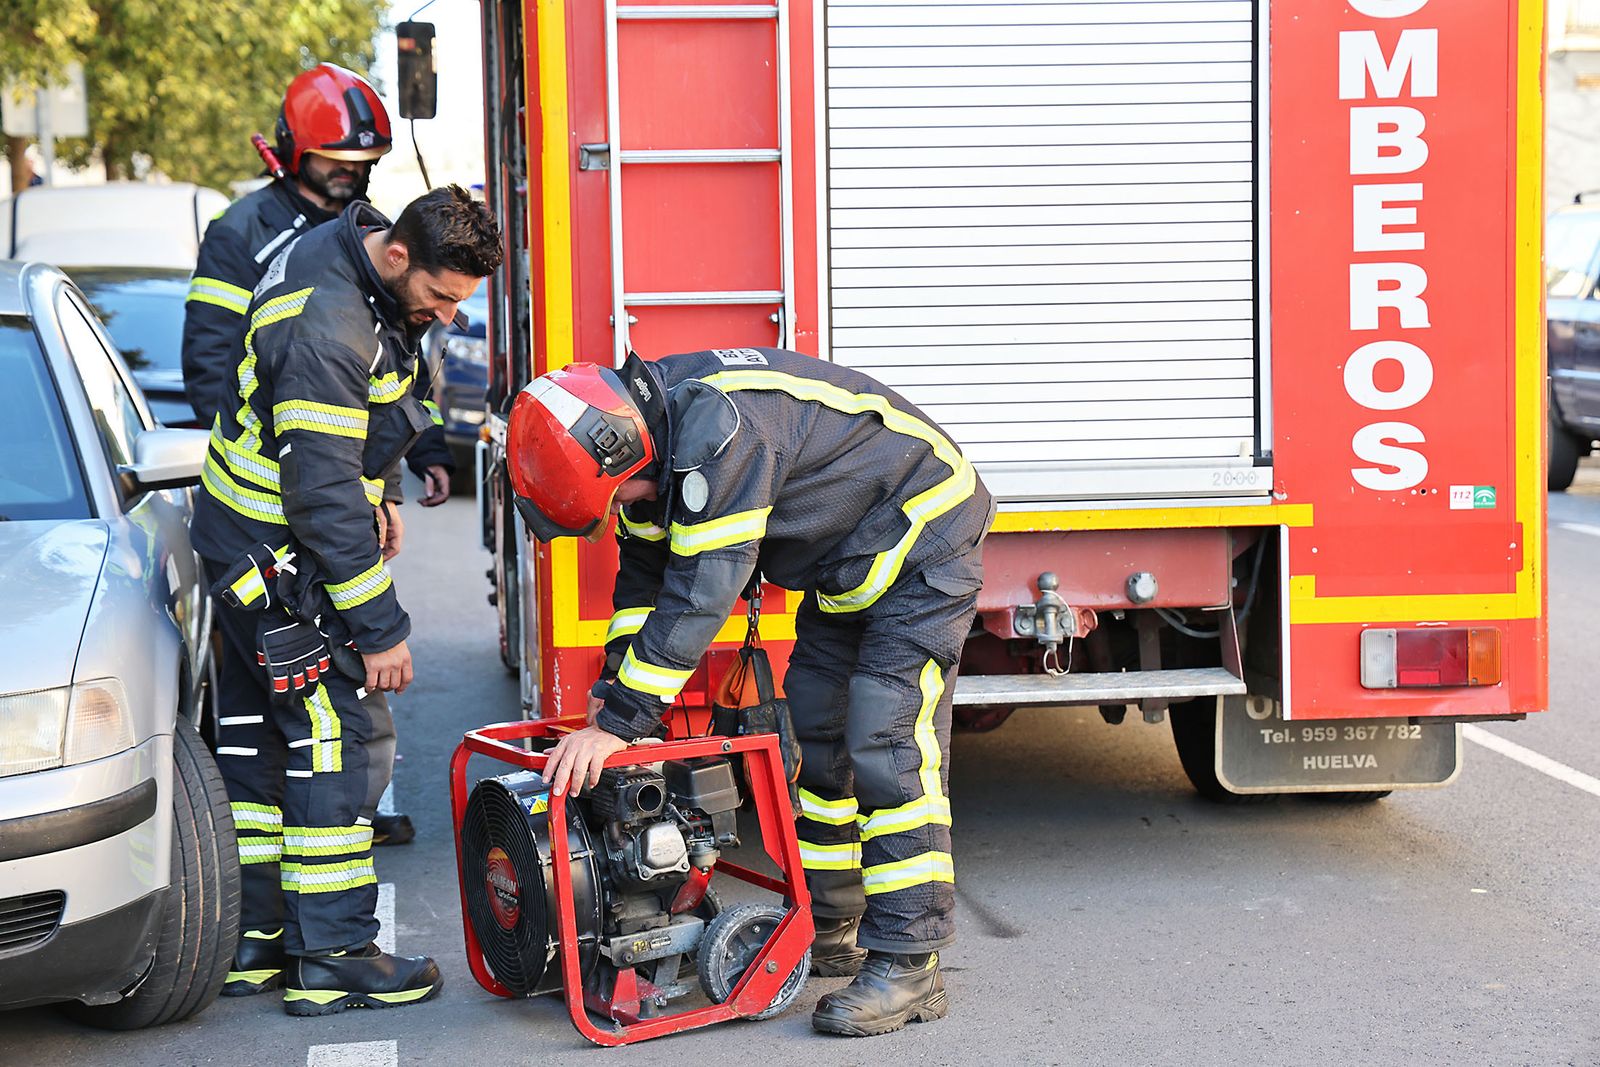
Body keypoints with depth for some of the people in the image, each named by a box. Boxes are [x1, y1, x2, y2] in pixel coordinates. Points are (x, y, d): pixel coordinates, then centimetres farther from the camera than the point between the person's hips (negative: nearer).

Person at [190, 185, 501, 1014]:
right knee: (332, 742, -6)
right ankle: (332, 959, 0)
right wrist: (380, 630, -24)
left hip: (246, 540, 10)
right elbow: (324, 496, -28)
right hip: (278, 551, -10)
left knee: (258, 732, 13)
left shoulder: (343, 256, 2)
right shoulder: (326, 331, -29)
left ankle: (252, 940, 22)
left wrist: (368, 498, 25)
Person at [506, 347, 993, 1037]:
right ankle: (833, 931, 21)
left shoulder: (717, 429, -34)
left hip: (921, 546, -10)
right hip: (845, 571, 10)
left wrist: (618, 724, -31)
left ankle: (907, 965, -13)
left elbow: (701, 595, -34)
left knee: (887, 748, -15)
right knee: (816, 739, 11)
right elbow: (645, 576, 10)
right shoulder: (653, 437, -3)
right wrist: (611, 691, 3)